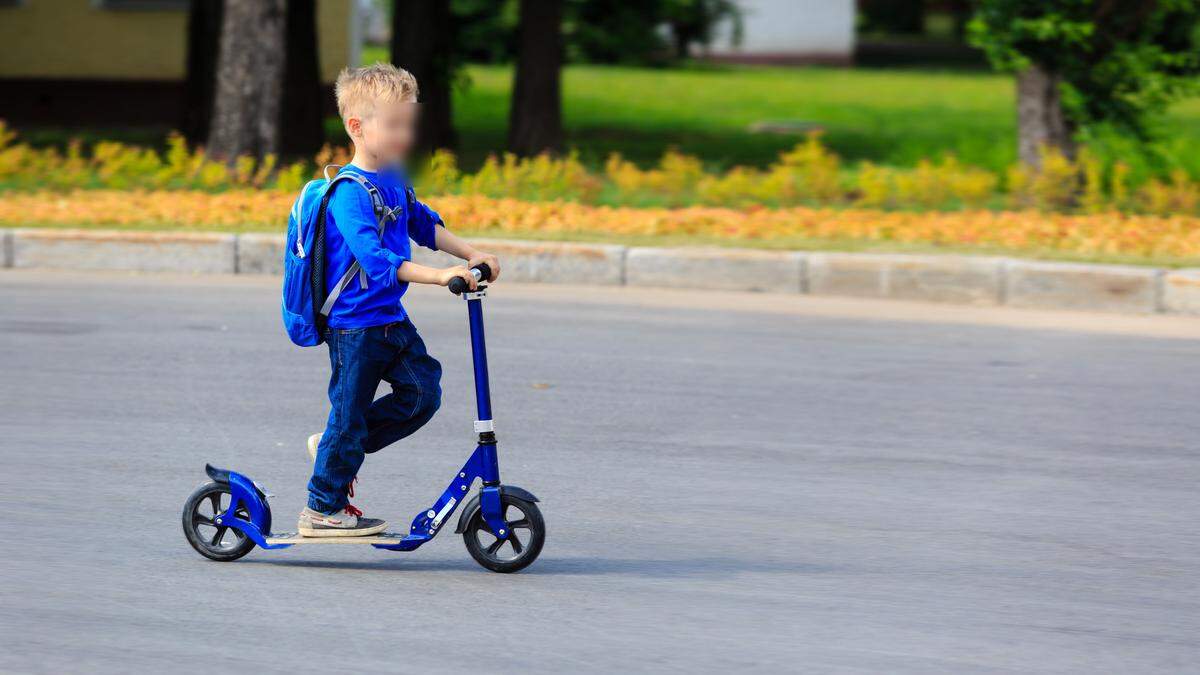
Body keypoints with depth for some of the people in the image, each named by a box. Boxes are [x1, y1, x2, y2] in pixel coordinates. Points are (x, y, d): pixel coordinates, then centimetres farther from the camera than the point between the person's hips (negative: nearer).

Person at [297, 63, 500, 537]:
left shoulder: (393, 181, 7)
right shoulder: (351, 192, -22)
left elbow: (424, 224, 22)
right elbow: (372, 256, -33)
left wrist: (470, 253, 10)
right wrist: (438, 276, -40)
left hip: (391, 320, 8)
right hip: (354, 324, -8)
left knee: (422, 389, 4)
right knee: (350, 413, 0)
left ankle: (336, 447, 19)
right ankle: (322, 511, 14)